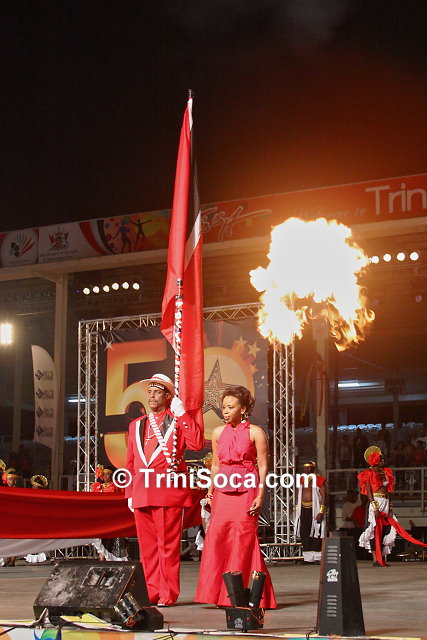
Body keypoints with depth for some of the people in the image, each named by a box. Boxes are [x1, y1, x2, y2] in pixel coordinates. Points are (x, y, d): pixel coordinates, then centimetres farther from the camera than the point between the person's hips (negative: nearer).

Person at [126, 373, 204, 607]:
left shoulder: (178, 421, 6)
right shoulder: (136, 425, 20)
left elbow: (196, 443, -12)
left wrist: (182, 413, -12)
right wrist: (130, 492, 13)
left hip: (168, 491, -5)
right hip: (142, 492, 5)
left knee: (168, 545, -5)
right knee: (147, 546, 6)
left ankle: (167, 594, 0)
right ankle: (150, 593, 13)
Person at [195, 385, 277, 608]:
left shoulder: (255, 432, -2)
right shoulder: (218, 433, 12)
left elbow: (263, 467, -4)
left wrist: (260, 496, -11)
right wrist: (210, 492, 12)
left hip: (246, 491, -5)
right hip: (223, 492, 5)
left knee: (243, 540, -6)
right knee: (217, 539, -2)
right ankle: (219, 594, 6)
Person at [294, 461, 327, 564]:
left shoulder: (319, 480, -3)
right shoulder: (302, 480, 15)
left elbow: (324, 496, -8)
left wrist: (321, 512, -16)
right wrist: (297, 510, 12)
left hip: (314, 509, -6)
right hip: (303, 509, 6)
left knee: (316, 533, -7)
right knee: (304, 533, 2)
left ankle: (318, 558, -5)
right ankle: (308, 558, 7)